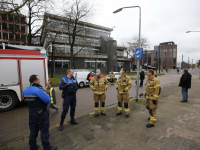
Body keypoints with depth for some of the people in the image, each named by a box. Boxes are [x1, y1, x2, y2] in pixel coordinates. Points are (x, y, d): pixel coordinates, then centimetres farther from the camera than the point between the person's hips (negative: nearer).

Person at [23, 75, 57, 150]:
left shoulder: (25, 91, 2)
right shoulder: (38, 90, -24)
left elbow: (25, 100, 15)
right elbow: (48, 100, -25)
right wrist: (46, 94, -6)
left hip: (31, 114, 8)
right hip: (41, 114, -7)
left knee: (33, 131, 21)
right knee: (44, 131, 6)